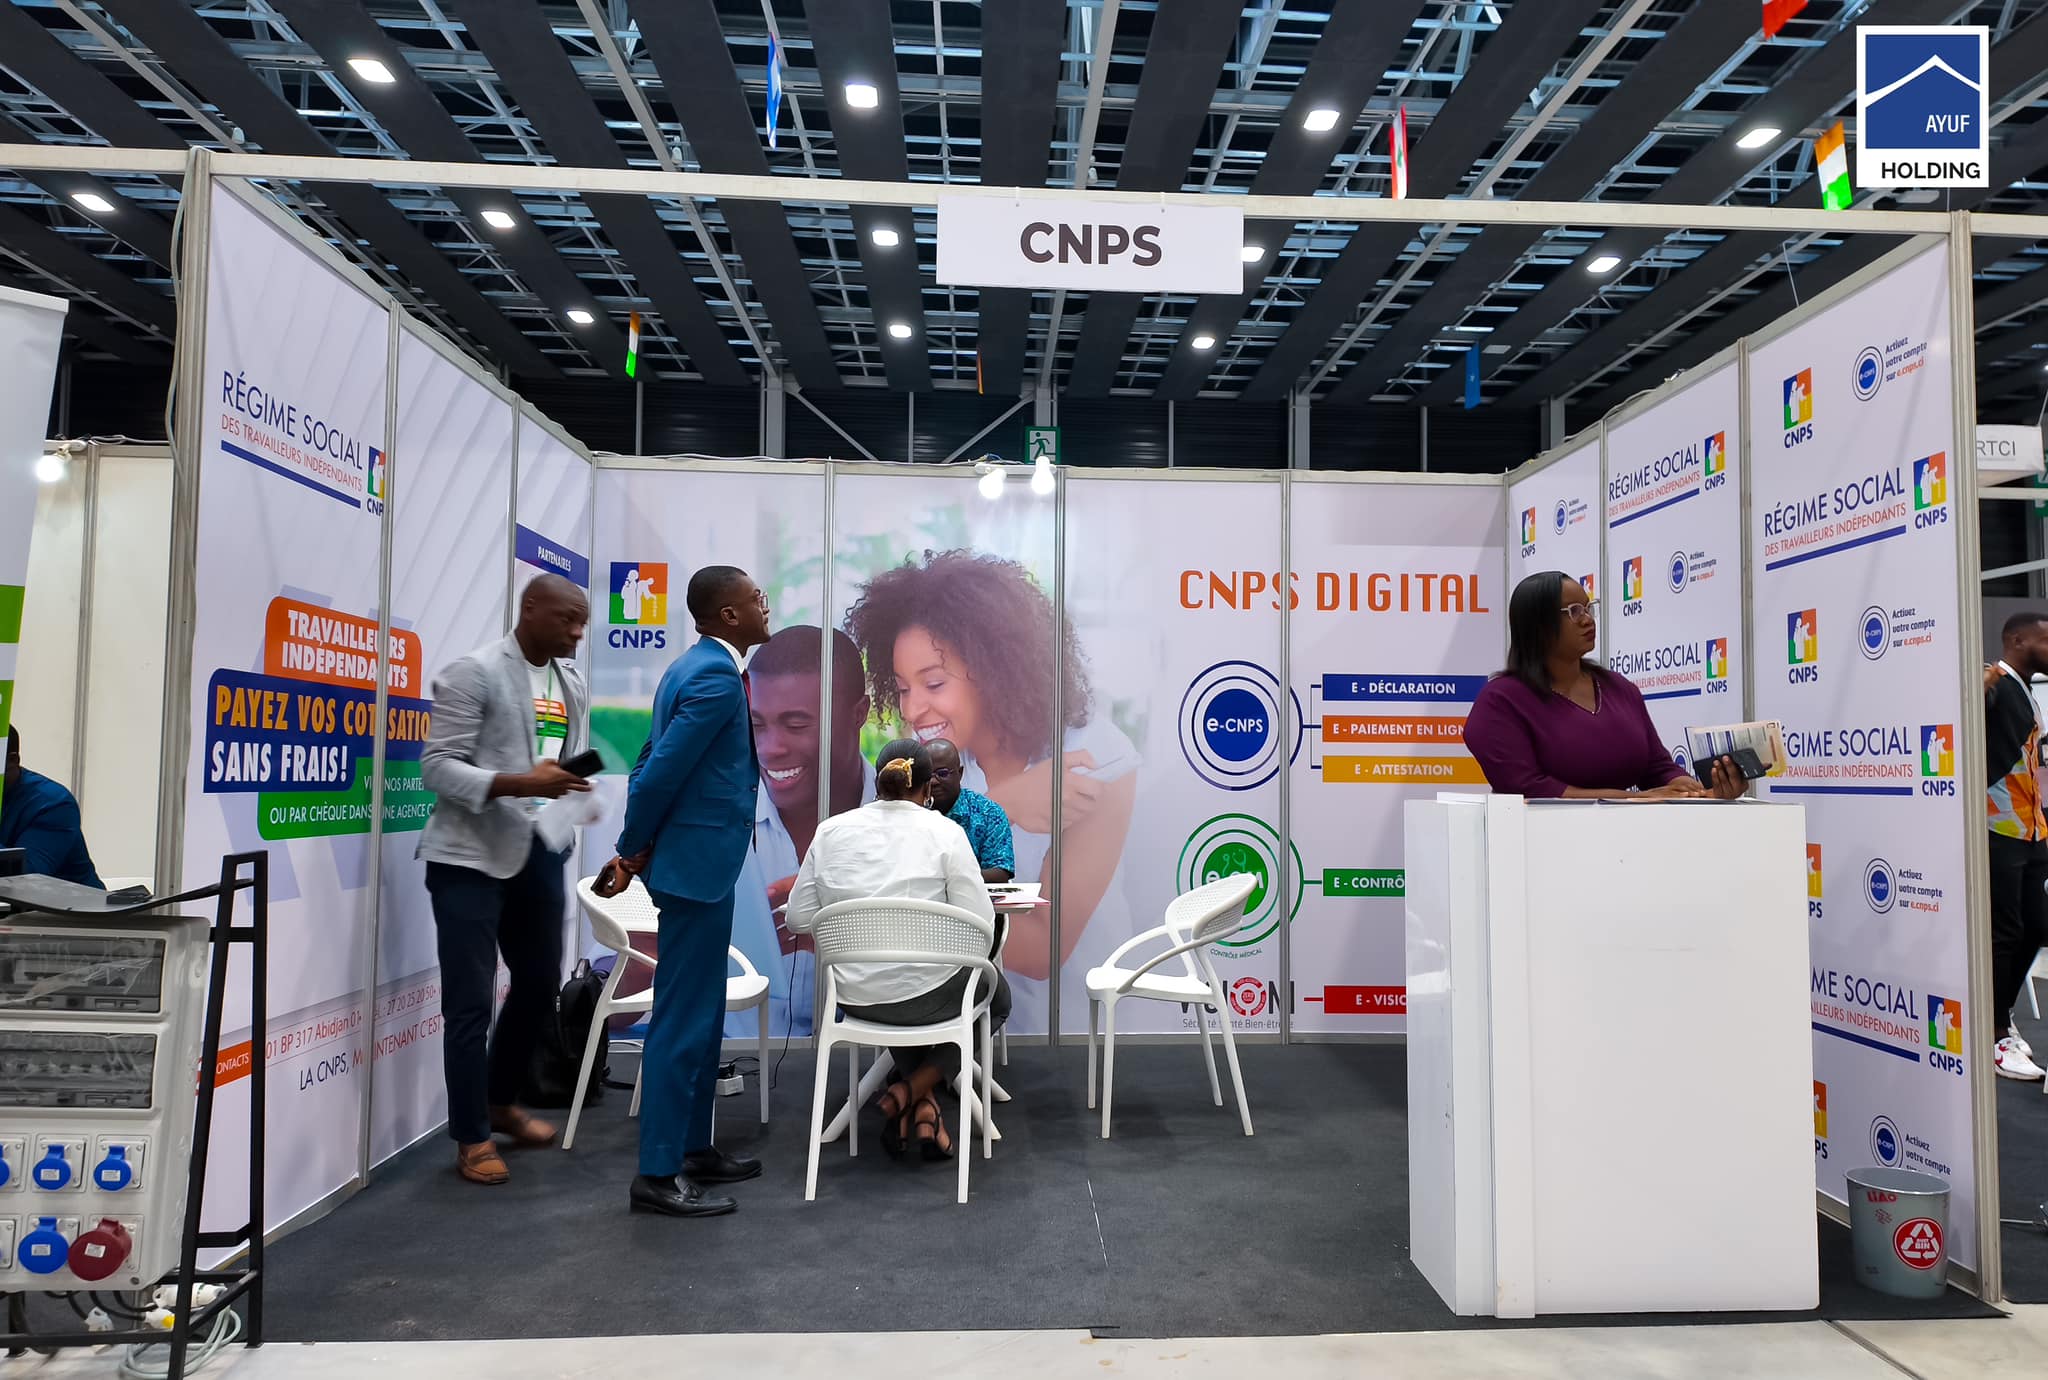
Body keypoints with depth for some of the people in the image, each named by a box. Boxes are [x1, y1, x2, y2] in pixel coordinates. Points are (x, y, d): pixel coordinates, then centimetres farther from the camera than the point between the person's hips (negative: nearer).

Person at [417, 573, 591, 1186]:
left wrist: (578, 792, -10)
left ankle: (501, 1102, 38)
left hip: (539, 853, 7)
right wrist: (519, 784, -27)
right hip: (471, 856, -7)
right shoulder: (472, 673, -10)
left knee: (540, 983, 17)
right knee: (470, 1000, 0)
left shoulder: (573, 684, 11)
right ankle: (473, 1138, 15)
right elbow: (437, 766, -14)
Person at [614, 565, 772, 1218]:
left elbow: (652, 762, 15)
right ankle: (657, 1174, 5)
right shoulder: (718, 677, -17)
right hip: (697, 863, -10)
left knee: (702, 1014, 17)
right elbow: (663, 768, -21)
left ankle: (692, 1147, 27)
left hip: (695, 862, 10)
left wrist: (639, 845, 10)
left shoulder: (696, 667, 14)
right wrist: (636, 846, -7)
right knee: (683, 1019, -4)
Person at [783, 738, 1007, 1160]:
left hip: (853, 996, 4)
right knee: (997, 997, 29)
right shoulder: (944, 832, -10)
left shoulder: (831, 830, 0)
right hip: (927, 994, -4)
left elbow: (798, 918, 2)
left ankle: (922, 1108, 22)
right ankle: (909, 1091, 10)